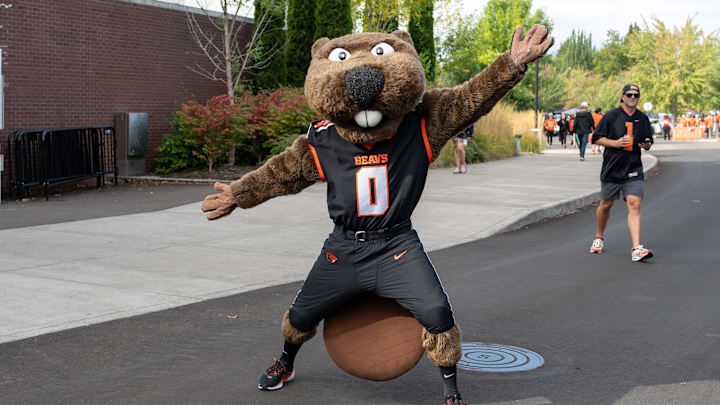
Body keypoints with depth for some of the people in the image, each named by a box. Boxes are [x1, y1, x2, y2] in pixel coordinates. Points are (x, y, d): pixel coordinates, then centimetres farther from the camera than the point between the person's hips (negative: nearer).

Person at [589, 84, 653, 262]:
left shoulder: (643, 119, 9)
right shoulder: (611, 116, -1)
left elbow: (648, 142, 18)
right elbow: (596, 138, -1)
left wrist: (647, 145, -5)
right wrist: (616, 143, -15)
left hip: (634, 170, 1)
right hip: (611, 169, -1)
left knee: (634, 205, -13)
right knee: (605, 205, 11)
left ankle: (637, 249, -20)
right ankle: (599, 237, 36)